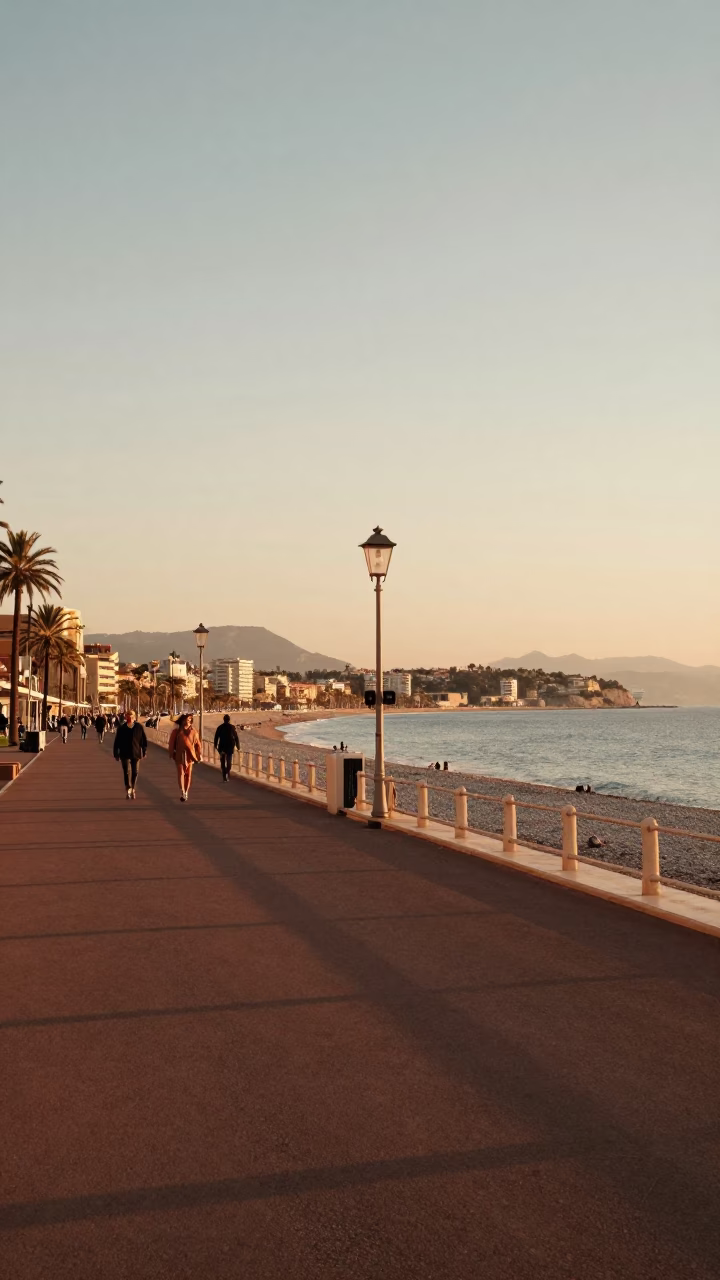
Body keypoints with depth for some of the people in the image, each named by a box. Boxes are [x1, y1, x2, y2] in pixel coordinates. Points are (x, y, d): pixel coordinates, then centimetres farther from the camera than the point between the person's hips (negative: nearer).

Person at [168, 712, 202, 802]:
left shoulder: (193, 731, 2)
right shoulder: (176, 731, -4)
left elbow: (198, 743, 4)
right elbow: (171, 743, -2)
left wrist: (199, 754, 0)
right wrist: (171, 754, -2)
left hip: (190, 756, 2)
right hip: (180, 756, -2)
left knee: (188, 774, 4)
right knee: (181, 772, -7)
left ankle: (186, 792, 7)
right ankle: (182, 792, -14)